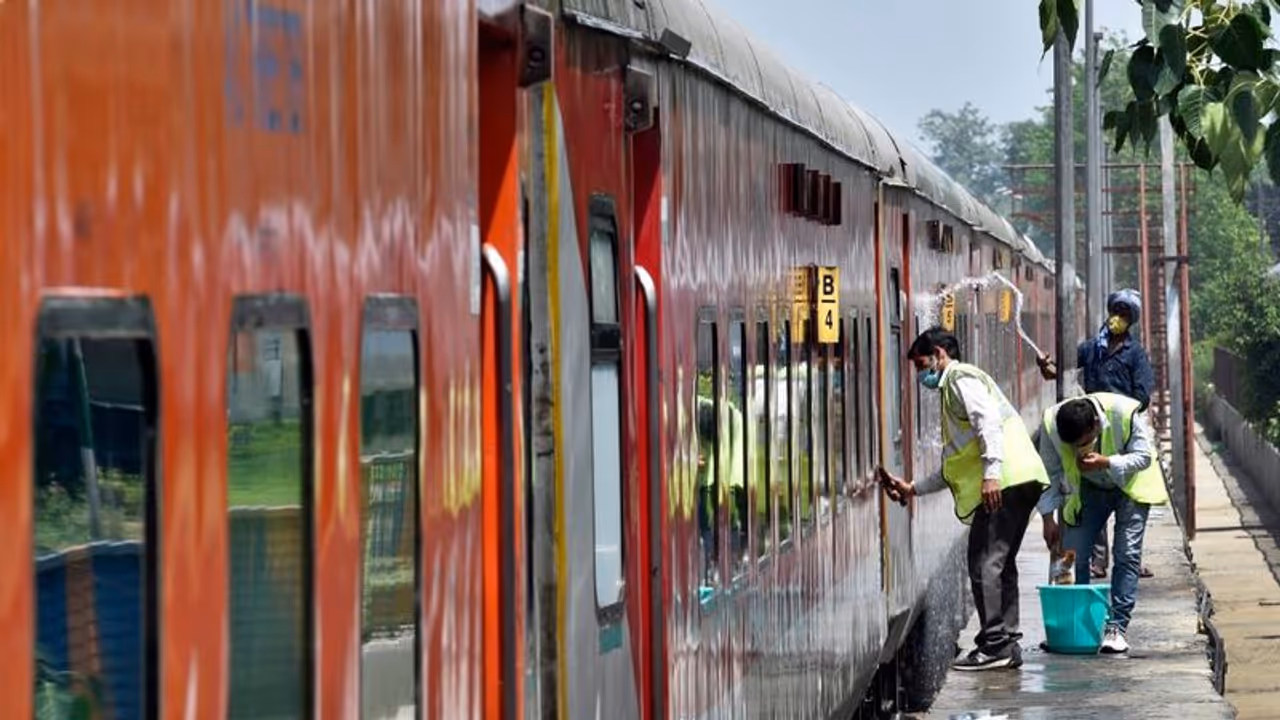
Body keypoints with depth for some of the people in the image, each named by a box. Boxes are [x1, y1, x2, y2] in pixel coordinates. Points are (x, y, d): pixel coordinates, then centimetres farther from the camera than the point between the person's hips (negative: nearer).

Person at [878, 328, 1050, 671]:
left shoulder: (960, 378, 2)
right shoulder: (952, 389, 31)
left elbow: (988, 421, -17)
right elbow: (955, 469, 31)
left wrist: (991, 473, -26)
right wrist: (913, 488, 28)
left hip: (1005, 480, -11)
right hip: (1019, 483, 11)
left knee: (985, 563, -11)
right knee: (1000, 563, 13)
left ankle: (994, 646, -13)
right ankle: (1007, 645, 15)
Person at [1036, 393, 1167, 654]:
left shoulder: (1125, 413, -34)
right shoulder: (1051, 425, -25)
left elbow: (1144, 456, -23)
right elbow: (1050, 474, -10)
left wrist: (1105, 463, -38)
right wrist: (1048, 519, -10)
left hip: (1130, 485, -3)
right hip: (1089, 488, 3)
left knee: (1127, 554, -11)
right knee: (1072, 554, -3)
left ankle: (1117, 628, -8)